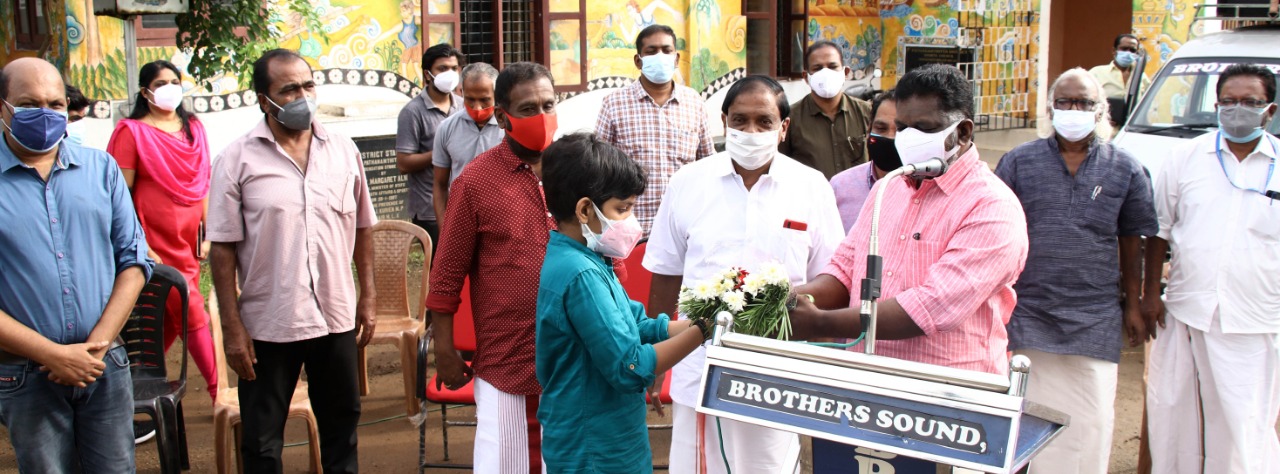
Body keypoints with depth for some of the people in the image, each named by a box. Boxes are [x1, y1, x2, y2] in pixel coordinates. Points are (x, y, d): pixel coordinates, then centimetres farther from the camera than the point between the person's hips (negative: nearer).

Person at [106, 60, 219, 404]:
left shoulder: (193, 127, 10)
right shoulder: (132, 131, -6)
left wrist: (208, 233, 8)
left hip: (188, 240, 6)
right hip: (158, 243, -5)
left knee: (171, 318, 11)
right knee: (192, 314, -6)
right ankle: (219, 393, 0)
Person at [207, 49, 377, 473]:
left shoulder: (344, 151, 4)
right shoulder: (237, 161, -6)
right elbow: (223, 249, -6)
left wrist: (368, 296, 9)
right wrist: (232, 327, -9)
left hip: (336, 318, 3)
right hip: (267, 324, -3)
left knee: (341, 425, 18)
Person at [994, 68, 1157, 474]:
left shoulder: (1126, 170, 5)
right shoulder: (1019, 161, 2)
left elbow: (1131, 242, 10)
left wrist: (1133, 304, 10)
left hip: (1095, 319, 0)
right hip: (1027, 314, 0)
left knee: (1089, 423, 5)